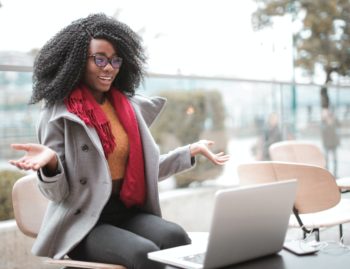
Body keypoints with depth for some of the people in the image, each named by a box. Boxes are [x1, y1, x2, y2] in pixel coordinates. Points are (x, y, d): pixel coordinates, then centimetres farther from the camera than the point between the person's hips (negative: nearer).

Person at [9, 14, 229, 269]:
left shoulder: (130, 106, 10)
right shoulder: (58, 113, -5)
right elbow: (58, 193, -8)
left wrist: (192, 150, 12)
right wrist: (51, 162, -29)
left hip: (128, 212, 5)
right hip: (83, 222, -5)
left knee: (175, 237, -25)